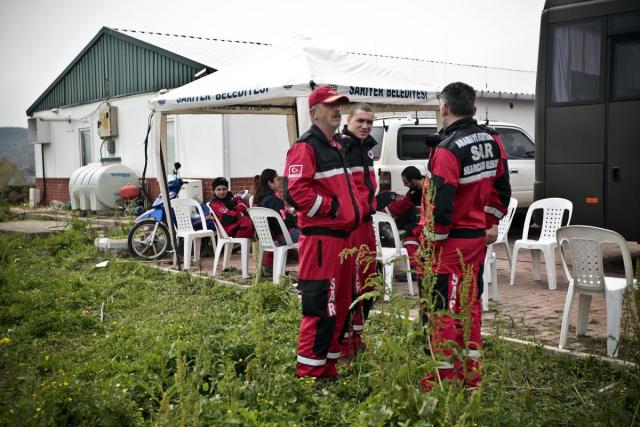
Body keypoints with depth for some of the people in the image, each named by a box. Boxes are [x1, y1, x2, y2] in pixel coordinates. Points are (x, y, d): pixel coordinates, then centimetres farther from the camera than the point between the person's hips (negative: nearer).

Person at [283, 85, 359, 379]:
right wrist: (331, 208, -17)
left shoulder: (335, 147, 21)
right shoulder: (305, 147, -10)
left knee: (340, 308, 15)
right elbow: (295, 192, -22)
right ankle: (307, 373, 1)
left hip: (340, 237, 10)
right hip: (320, 240, -10)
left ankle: (328, 369, 25)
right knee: (320, 310, -9)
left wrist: (351, 215, 18)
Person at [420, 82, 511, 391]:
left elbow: (440, 203, -22)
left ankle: (445, 377, 8)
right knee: (471, 301, 17)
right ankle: (471, 373, 27)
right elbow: (502, 186, 13)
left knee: (445, 307, 1)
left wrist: (432, 240, -10)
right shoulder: (492, 140, 5)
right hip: (480, 236, 8)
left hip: (452, 241, -8)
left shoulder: (447, 150, -21)